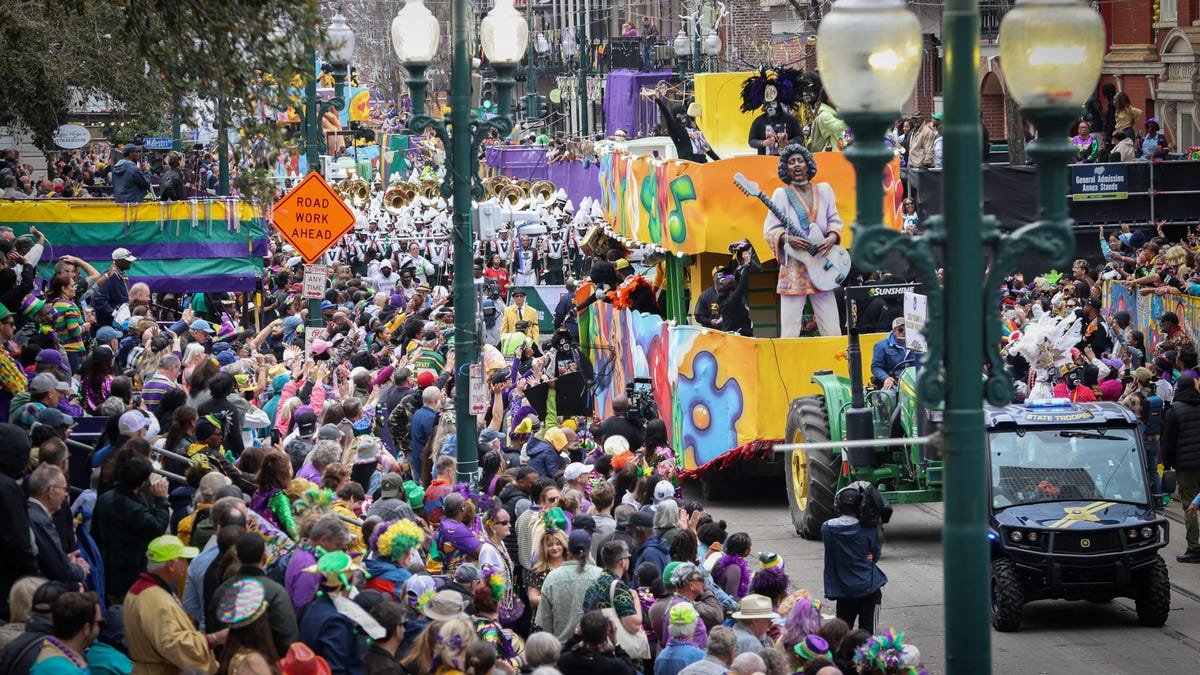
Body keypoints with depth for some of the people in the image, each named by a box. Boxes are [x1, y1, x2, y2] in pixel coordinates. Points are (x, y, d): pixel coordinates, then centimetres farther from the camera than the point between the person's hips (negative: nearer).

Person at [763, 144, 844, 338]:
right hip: (793, 269, -3)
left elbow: (835, 220, 13)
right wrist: (788, 239, -19)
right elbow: (770, 229, -1)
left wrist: (832, 238, -7)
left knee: (832, 331, 2)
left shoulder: (824, 190, 11)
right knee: (790, 331, -7)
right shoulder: (781, 194, 1)